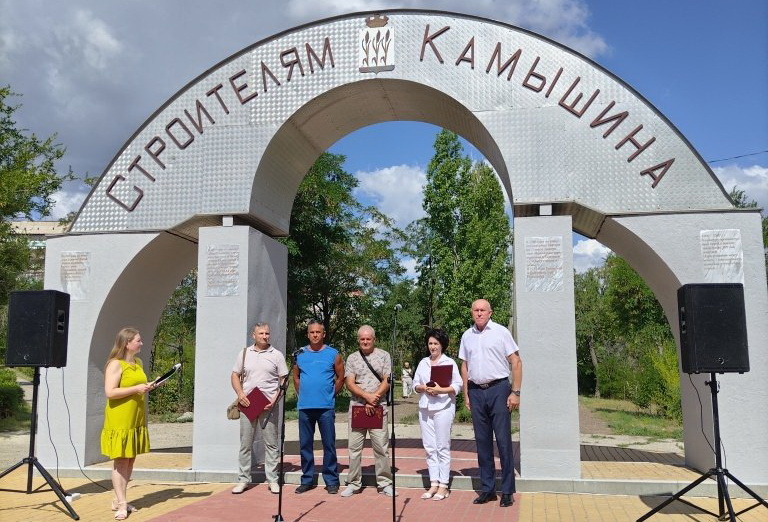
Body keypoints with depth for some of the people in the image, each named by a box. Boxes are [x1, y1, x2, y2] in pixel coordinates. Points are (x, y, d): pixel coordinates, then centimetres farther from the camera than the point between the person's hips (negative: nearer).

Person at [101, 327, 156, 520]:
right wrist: (136, 389, -22)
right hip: (120, 421, -8)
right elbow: (110, 392, -20)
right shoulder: (115, 364, -12)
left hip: (136, 420, 8)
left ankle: (118, 500, 20)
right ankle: (121, 504, 3)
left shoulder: (139, 363, 13)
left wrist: (148, 387, 7)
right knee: (120, 461, -2)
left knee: (130, 460, 10)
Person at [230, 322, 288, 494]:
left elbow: (284, 380, 3)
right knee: (245, 443, 6)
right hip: (247, 403, 2)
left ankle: (272, 480, 10)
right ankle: (243, 479, 15)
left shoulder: (276, 355, 3)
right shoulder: (244, 353, 9)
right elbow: (235, 375, 11)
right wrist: (240, 393, -5)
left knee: (271, 443, 2)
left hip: (268, 405, -1)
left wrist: (276, 399, -10)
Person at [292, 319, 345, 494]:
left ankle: (331, 480, 10)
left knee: (329, 444, 1)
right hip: (305, 407, 3)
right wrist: (303, 395, 11)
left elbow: (341, 378, 7)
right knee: (305, 444, 9)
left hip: (326, 407, -3)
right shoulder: (300, 354, 7)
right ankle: (307, 479, 21)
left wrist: (330, 395, 7)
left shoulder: (333, 354, 0)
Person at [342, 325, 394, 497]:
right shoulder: (352, 358, 9)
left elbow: (387, 381, -2)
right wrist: (367, 396, -13)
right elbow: (350, 383, 1)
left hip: (378, 407, -1)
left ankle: (385, 483, 11)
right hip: (356, 407, 2)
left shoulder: (384, 356, 5)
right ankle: (354, 483, 14)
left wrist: (373, 400, -10)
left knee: (381, 447, 1)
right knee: (354, 447, 4)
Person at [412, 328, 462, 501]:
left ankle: (443, 486, 4)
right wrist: (424, 388, -6)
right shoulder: (423, 363, 15)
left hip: (443, 408, -5)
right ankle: (433, 484, 13)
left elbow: (458, 386, -5)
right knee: (429, 447, 6)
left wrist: (441, 390, -17)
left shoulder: (449, 362, 0)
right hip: (425, 408, 5)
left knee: (443, 447, -2)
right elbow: (415, 384, 14)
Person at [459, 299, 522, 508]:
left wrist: (515, 392, -10)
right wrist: (466, 394, 9)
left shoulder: (501, 332, -3)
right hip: (476, 391, 4)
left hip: (498, 389, -4)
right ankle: (487, 489, 18)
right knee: (482, 441, 9)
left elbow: (516, 362, -4)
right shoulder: (467, 336, 10)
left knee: (503, 440, -2)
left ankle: (507, 491, 7)